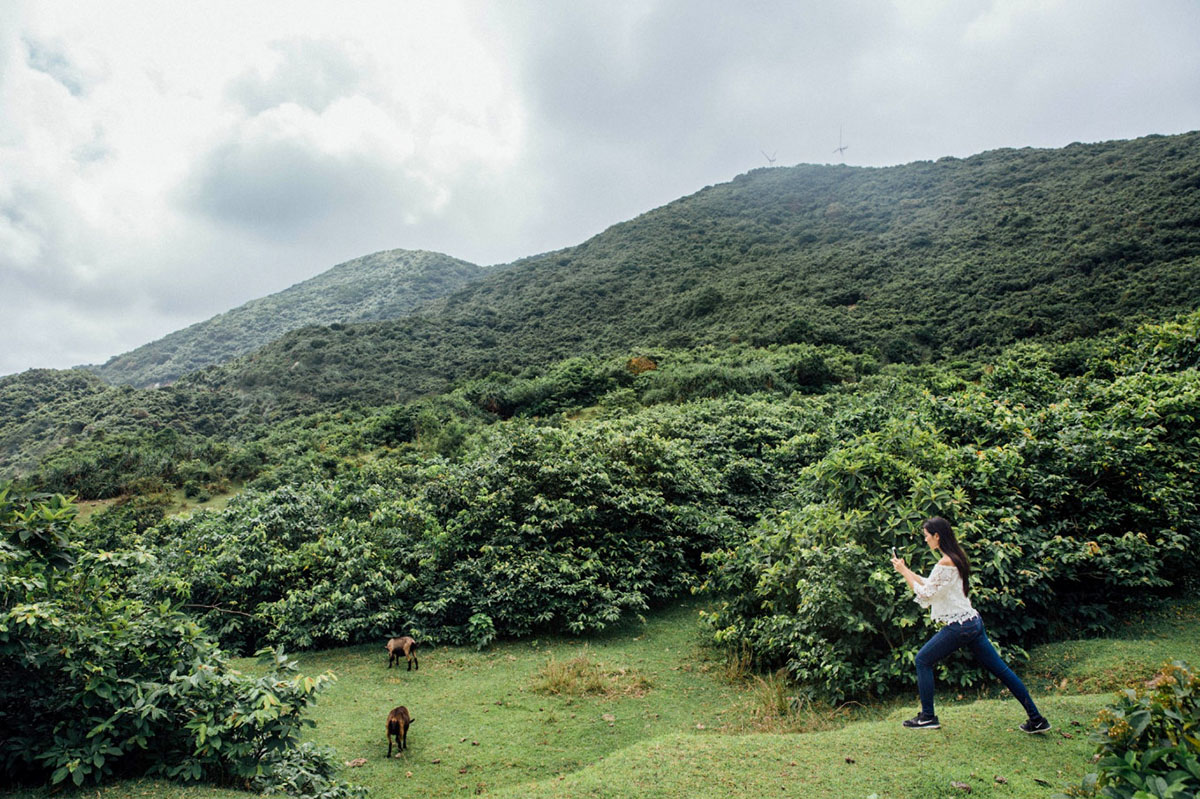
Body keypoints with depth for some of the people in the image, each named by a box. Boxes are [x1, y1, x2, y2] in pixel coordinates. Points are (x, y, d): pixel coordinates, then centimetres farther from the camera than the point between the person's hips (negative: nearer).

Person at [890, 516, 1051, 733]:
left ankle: (928, 717, 8)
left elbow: (925, 594, -16)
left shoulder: (945, 563, -19)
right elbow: (931, 585, 19)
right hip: (973, 622, 9)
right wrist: (906, 570, 14)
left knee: (922, 660, 3)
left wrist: (904, 572, -9)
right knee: (1000, 668, 13)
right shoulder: (955, 557, 11)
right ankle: (1036, 718, 16)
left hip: (958, 626, -9)